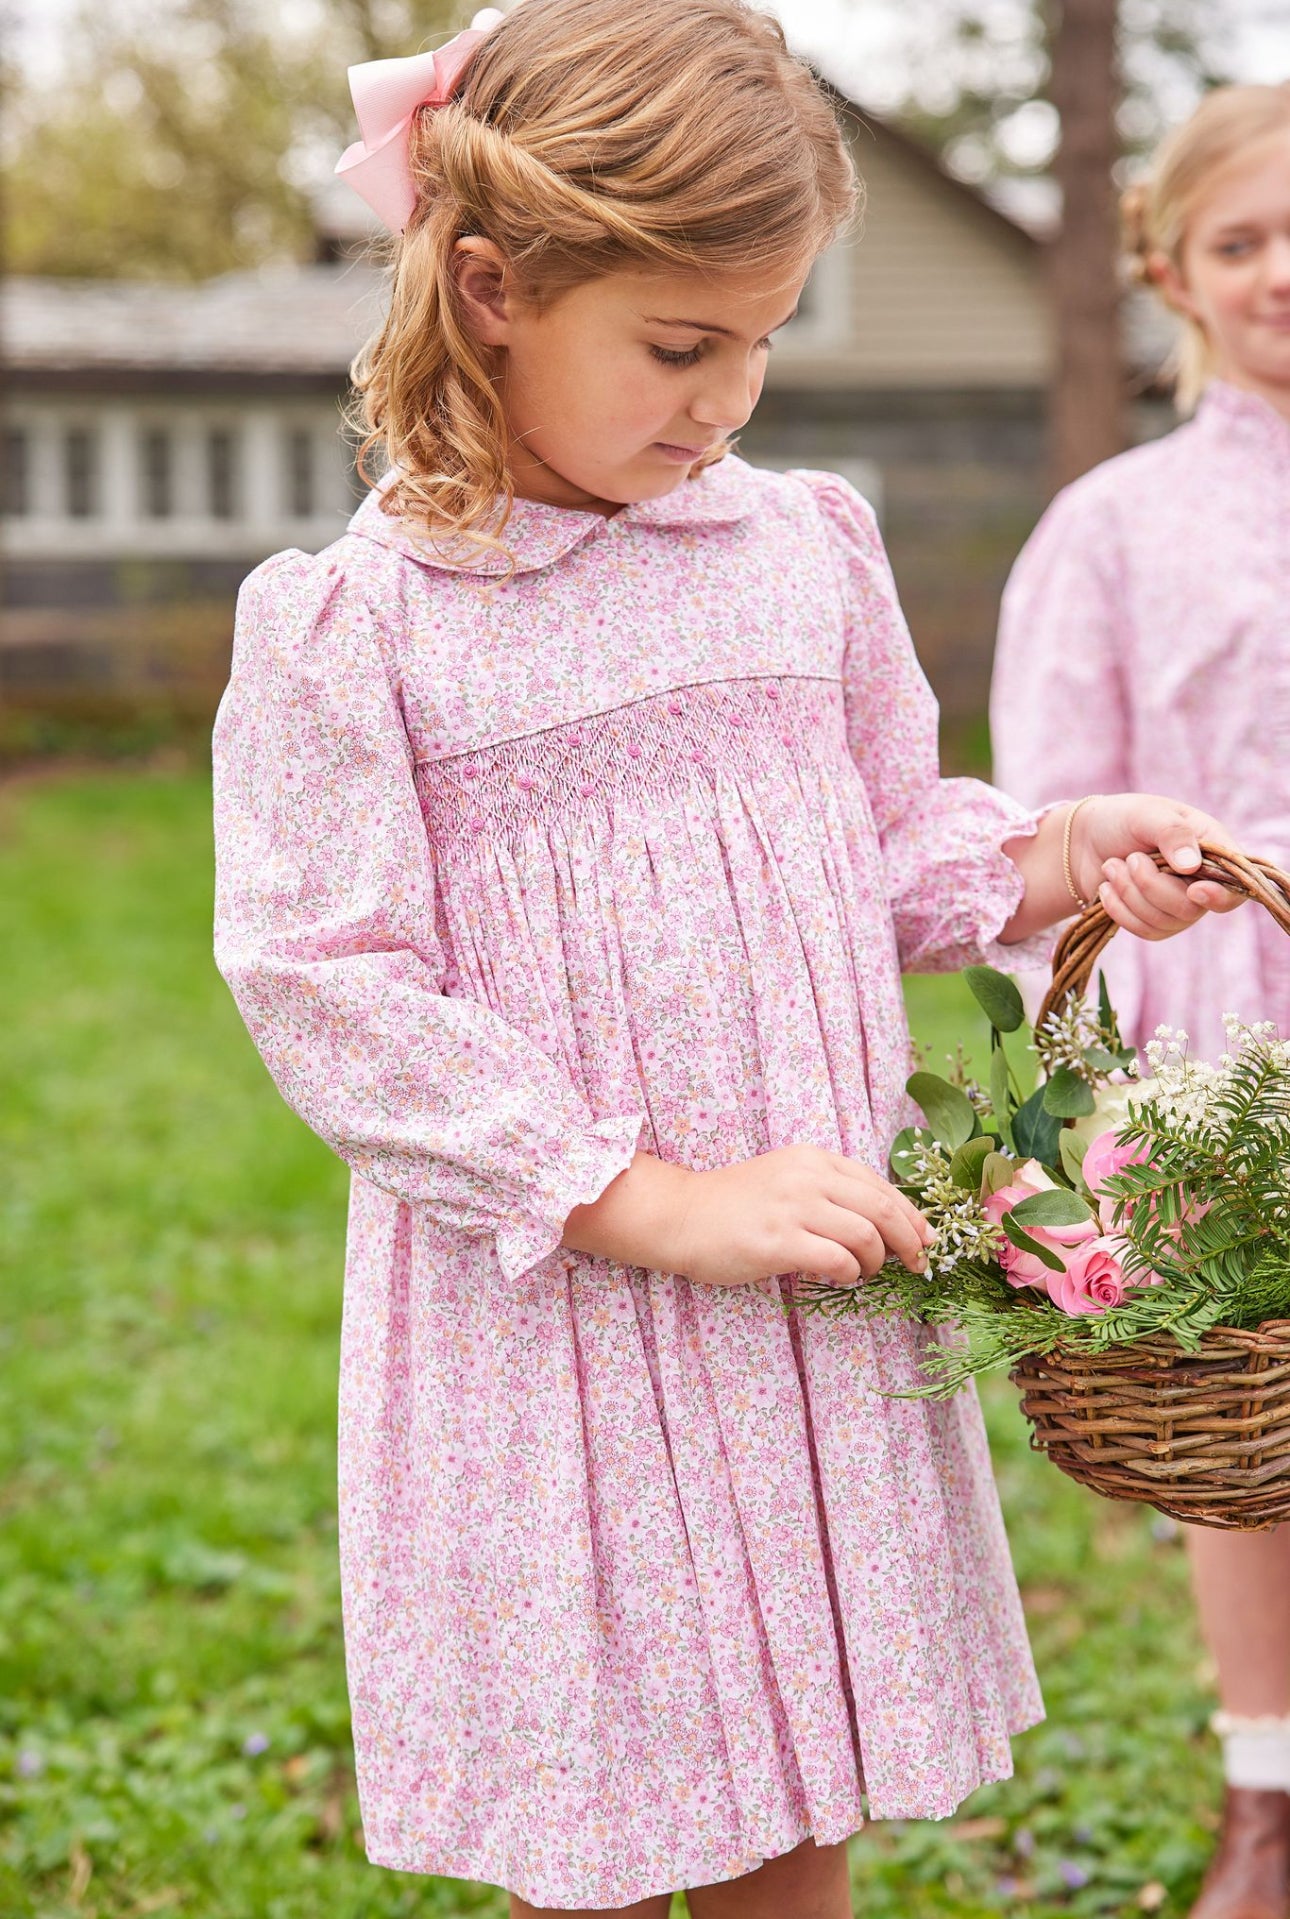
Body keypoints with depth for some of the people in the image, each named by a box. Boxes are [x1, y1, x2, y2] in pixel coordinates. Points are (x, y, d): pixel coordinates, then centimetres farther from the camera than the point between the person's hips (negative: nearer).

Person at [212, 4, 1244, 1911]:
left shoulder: (806, 547, 5)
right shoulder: (348, 626, -10)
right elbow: (330, 990, -14)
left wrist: (1057, 859, -6)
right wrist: (659, 1201, -19)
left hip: (819, 1307, 4)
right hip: (545, 1327, -4)